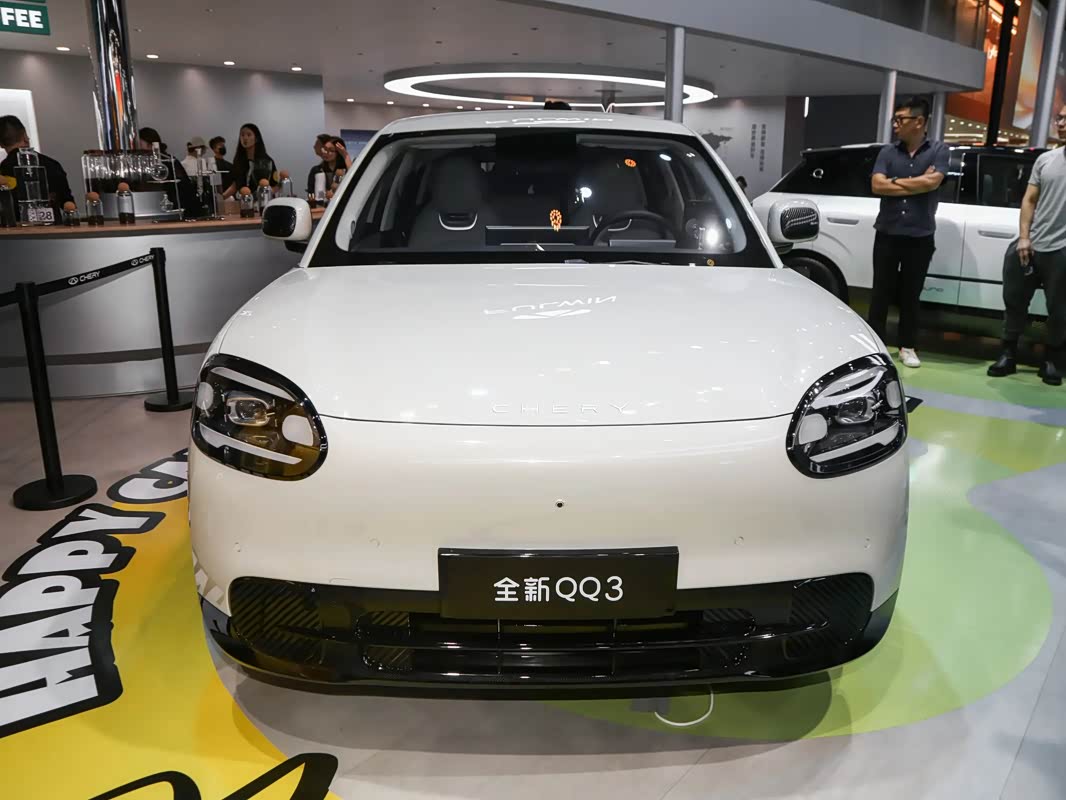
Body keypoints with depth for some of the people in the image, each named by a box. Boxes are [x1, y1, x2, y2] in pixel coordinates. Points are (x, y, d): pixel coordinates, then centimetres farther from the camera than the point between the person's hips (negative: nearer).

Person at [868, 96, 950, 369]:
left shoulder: (939, 151, 2)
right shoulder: (887, 152, 5)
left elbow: (932, 183, -14)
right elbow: (876, 186, -8)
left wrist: (895, 181, -6)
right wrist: (917, 183, -9)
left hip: (920, 238, -1)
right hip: (887, 235, 1)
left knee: (911, 295, 8)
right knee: (881, 292, 4)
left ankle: (907, 346, 18)